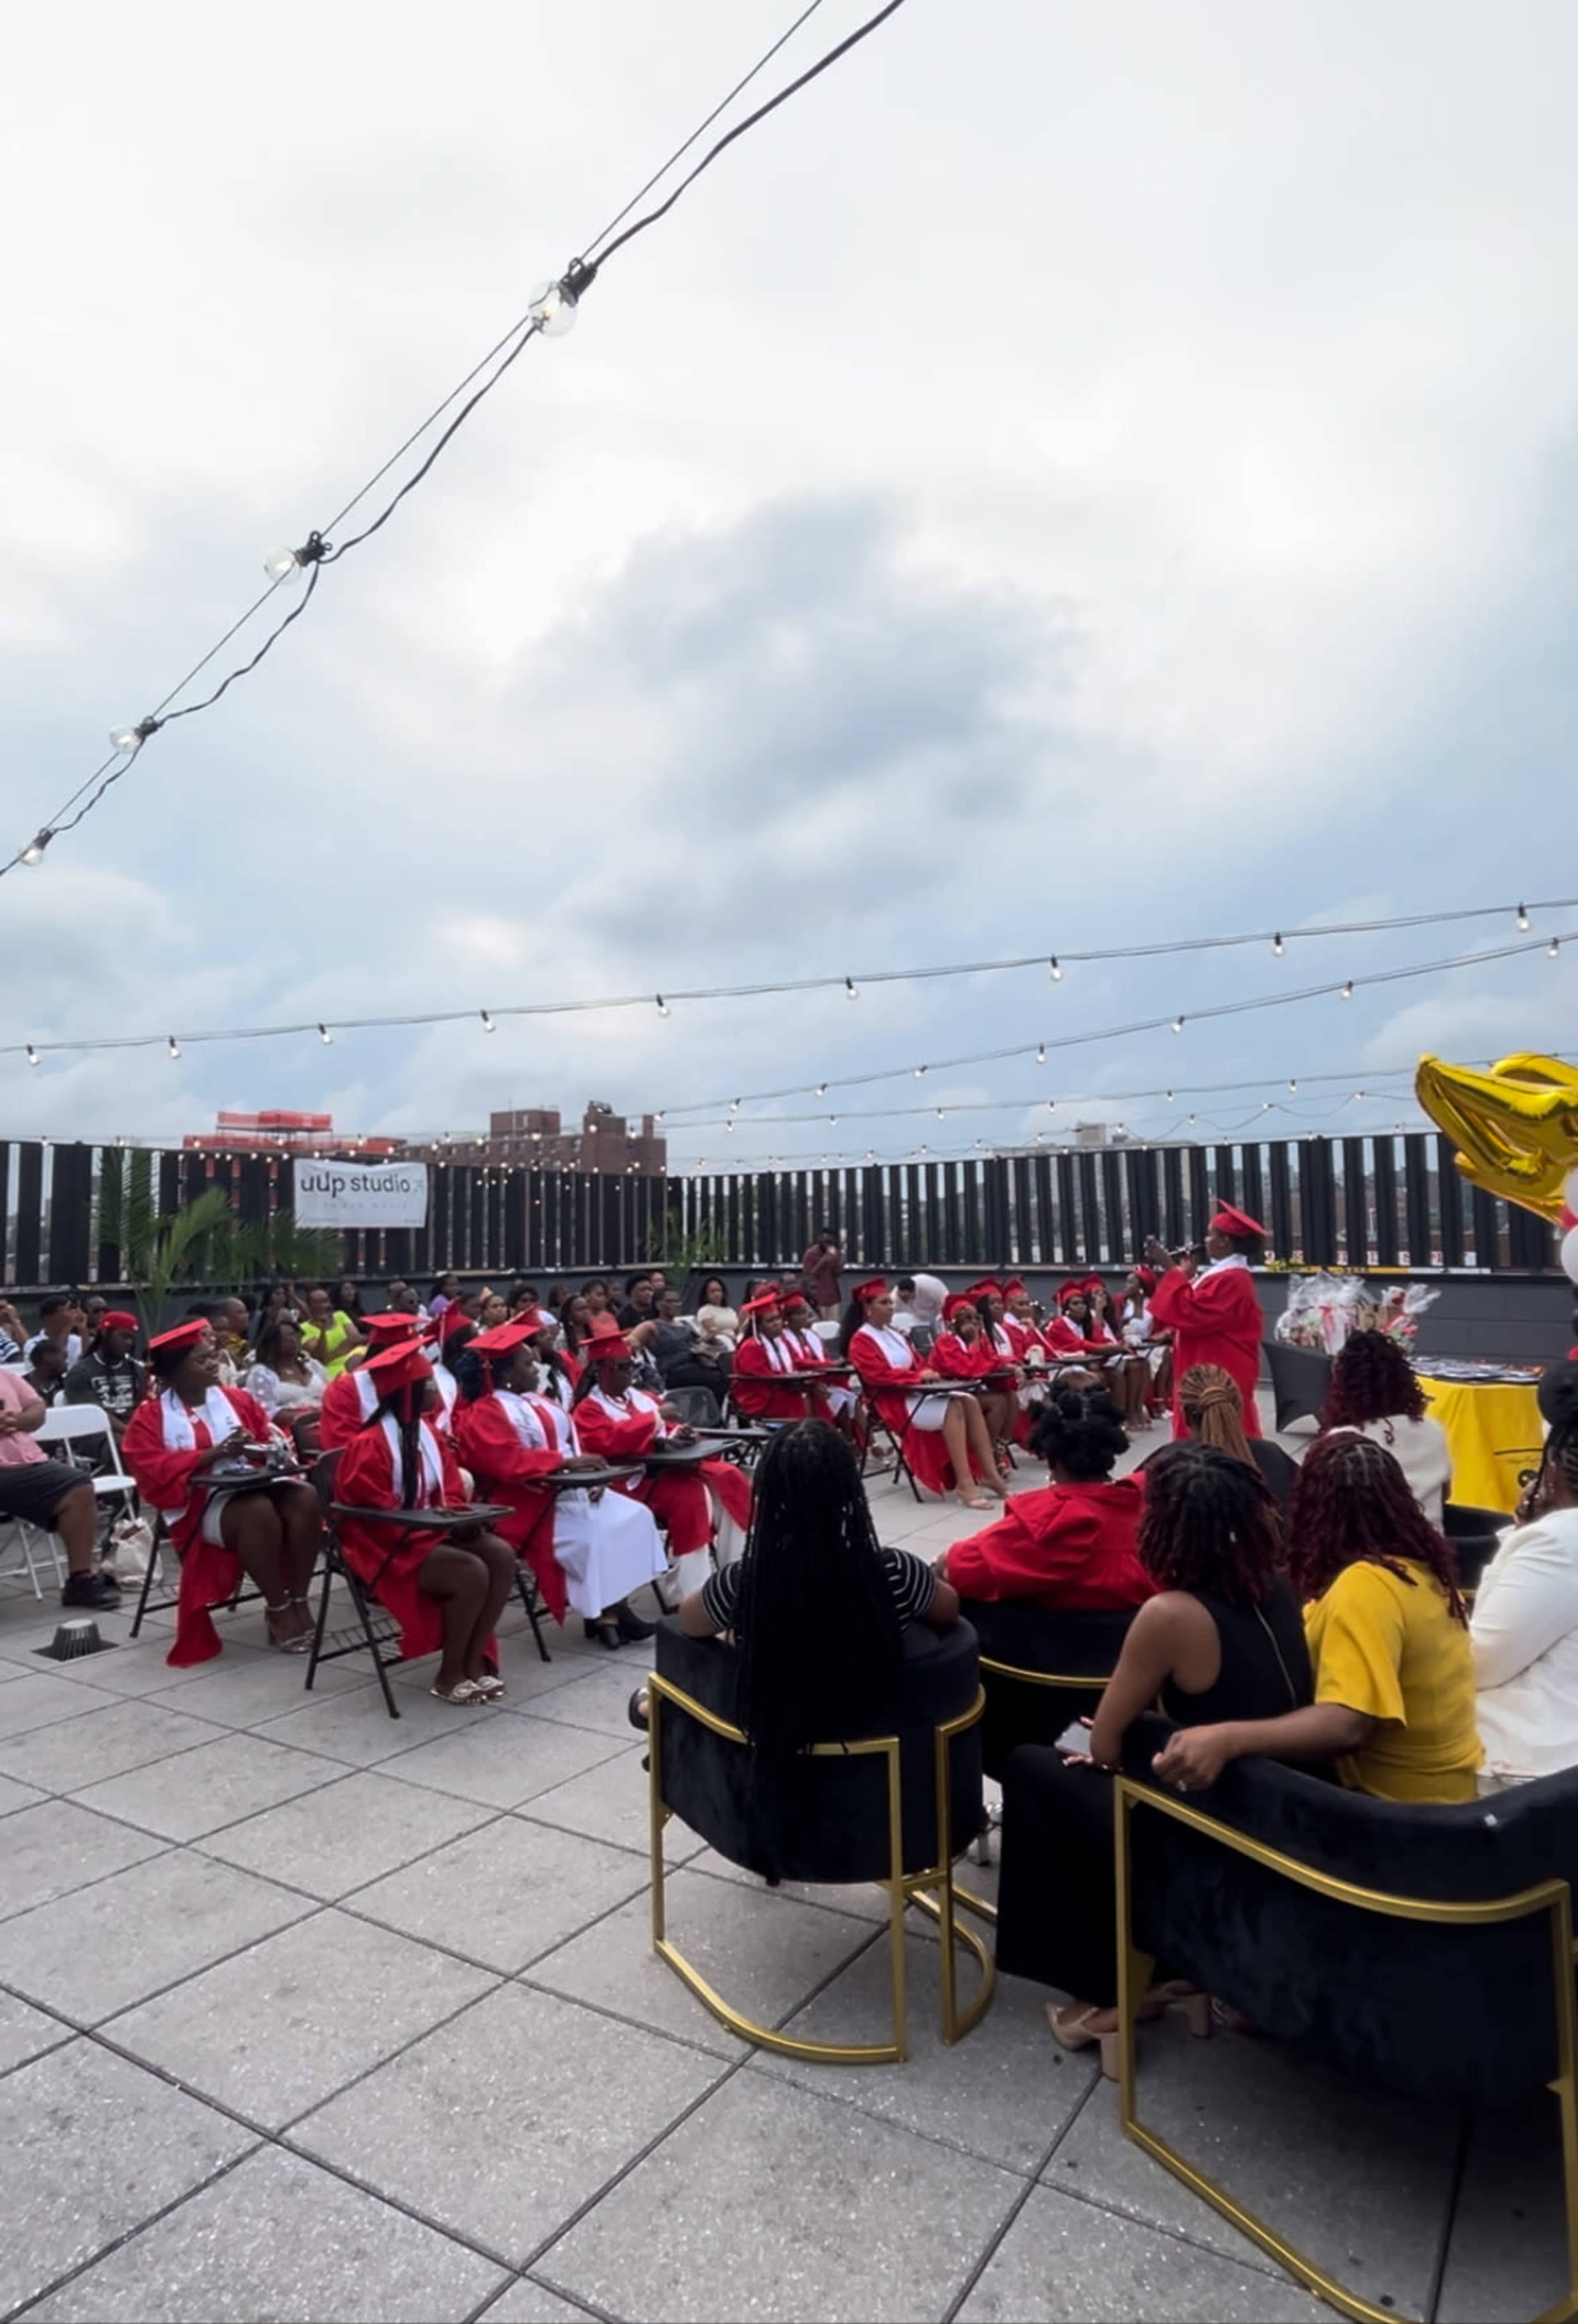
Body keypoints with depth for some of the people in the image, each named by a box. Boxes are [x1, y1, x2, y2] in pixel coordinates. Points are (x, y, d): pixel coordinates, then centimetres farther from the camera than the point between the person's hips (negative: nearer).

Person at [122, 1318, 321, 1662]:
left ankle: (298, 1600, -17)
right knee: (259, 1511, -36)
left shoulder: (236, 1399, 15)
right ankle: (277, 1609, -20)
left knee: (305, 1498, -27)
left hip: (252, 1485, 5)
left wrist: (260, 1450, -8)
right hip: (199, 1502, -4)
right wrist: (212, 1455, -17)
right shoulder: (150, 1416, 3)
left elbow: (274, 1441, 15)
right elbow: (154, 1472, -10)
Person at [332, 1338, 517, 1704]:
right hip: (389, 1546, -8)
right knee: (472, 1573, -28)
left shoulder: (428, 1432, 6)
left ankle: (476, 1661, -9)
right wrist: (440, 1522, -22)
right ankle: (450, 1674, -10)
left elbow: (452, 1489, 12)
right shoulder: (369, 1445, -18)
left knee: (503, 1556, -16)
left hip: (434, 1532, 8)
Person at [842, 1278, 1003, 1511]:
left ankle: (989, 1474, -20)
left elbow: (918, 1363, 20)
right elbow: (880, 1375, -17)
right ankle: (964, 1483, -33)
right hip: (894, 1401, -8)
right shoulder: (861, 1341, -4)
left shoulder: (895, 1335, 22)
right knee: (953, 1407, -29)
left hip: (916, 1392, 8)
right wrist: (918, 1376, -20)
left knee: (969, 1402, -16)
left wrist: (929, 1373, -2)